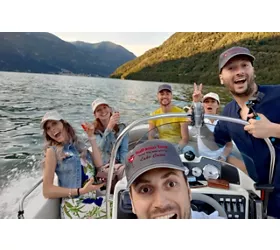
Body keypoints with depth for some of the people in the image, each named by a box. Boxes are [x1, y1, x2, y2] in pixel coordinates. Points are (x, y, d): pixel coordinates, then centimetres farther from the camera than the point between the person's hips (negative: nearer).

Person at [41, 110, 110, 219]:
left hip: (94, 200, 5)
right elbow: (47, 191, -7)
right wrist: (80, 191, -18)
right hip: (75, 208, -5)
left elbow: (99, 166, -1)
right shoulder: (53, 151, 0)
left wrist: (91, 138, 1)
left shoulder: (79, 145, 13)